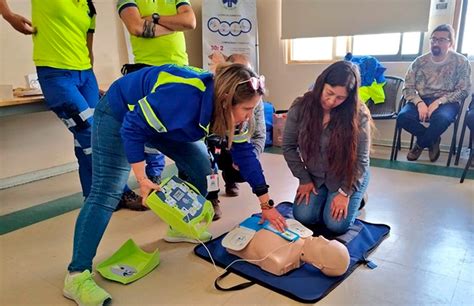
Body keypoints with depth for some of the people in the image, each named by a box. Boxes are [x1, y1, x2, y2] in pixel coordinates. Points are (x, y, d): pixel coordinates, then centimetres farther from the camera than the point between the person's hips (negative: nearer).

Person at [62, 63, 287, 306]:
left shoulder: (229, 108, -16)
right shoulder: (183, 96, -40)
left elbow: (244, 152, -8)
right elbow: (133, 128, -31)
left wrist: (266, 204, -7)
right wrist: (142, 180, -28)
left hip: (163, 120, 8)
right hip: (121, 115, -7)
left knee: (199, 167, 0)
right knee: (106, 192, -16)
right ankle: (77, 276, -11)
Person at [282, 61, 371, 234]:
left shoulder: (359, 115, -21)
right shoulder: (300, 108, -16)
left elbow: (360, 160, -14)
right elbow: (288, 147, -7)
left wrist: (345, 192, -15)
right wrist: (304, 179, -7)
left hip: (349, 177, -2)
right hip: (314, 176, 3)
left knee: (336, 225, -13)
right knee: (303, 217, -11)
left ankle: (354, 197, 18)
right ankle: (324, 197, 19)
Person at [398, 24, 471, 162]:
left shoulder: (461, 62, -1)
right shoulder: (420, 61, 5)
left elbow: (463, 91, -5)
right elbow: (408, 87, 1)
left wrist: (438, 102, -20)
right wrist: (419, 103, -19)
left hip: (446, 103, -2)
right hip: (421, 101, 2)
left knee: (441, 118, -38)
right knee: (403, 117, -30)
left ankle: (420, 144, -5)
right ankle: (432, 140, -1)